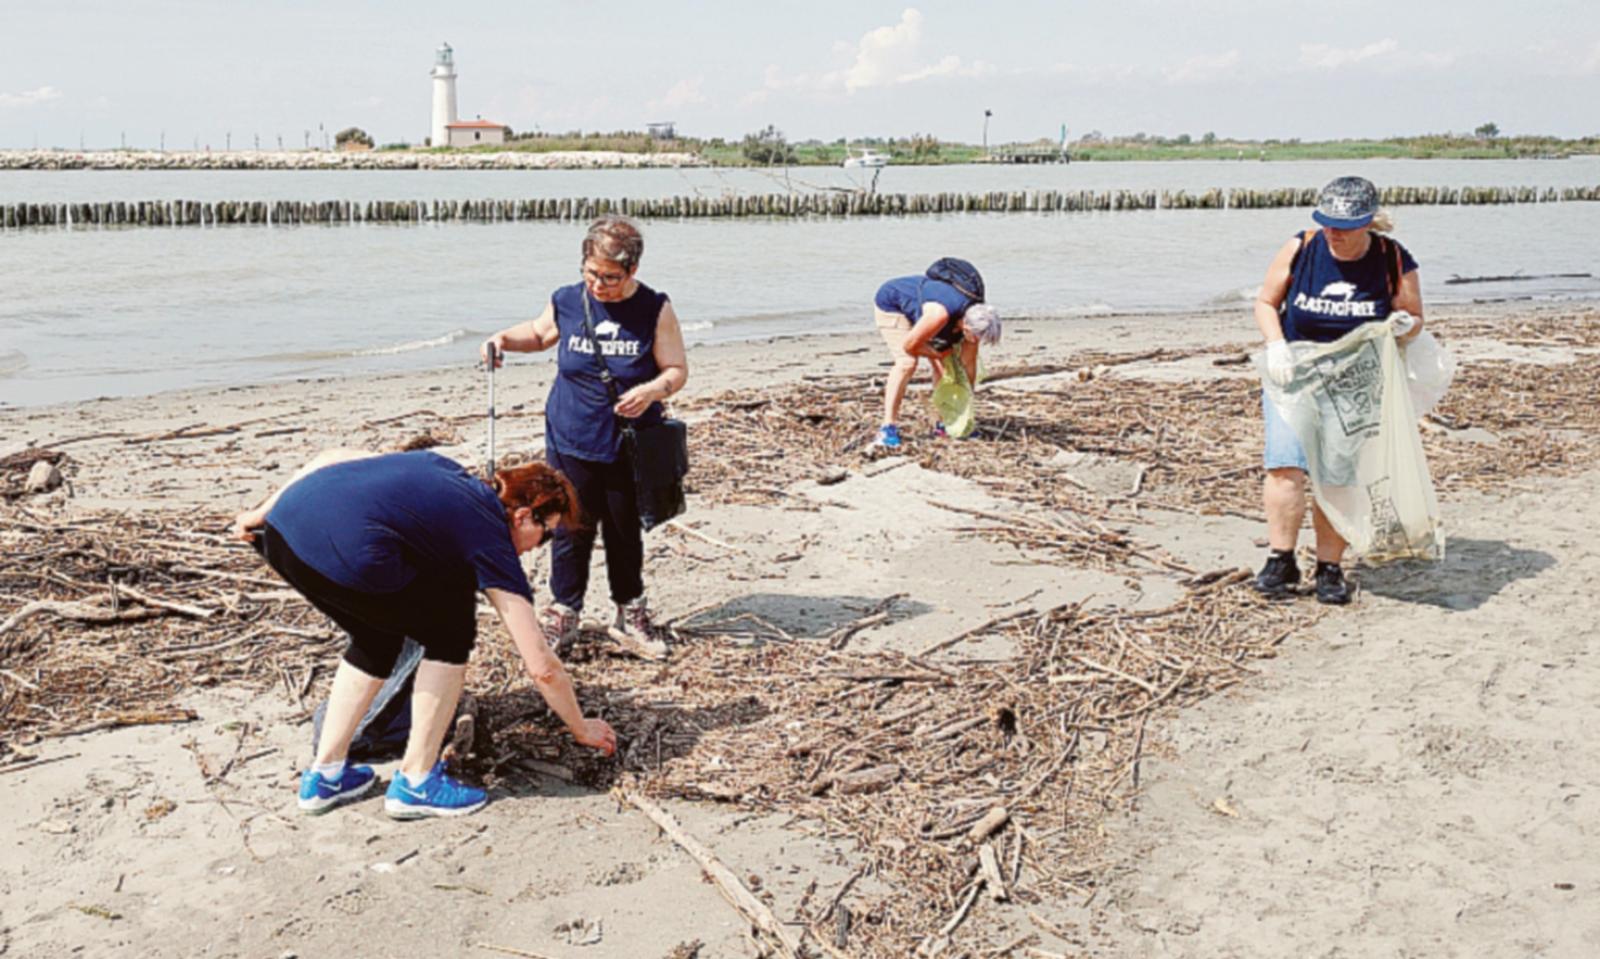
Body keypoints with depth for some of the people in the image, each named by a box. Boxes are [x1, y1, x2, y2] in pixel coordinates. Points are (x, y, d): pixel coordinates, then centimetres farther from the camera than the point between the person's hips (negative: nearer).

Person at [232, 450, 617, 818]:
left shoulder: (441, 470, 27)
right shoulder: (490, 540, 11)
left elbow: (334, 458, 20)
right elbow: (543, 667, 12)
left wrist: (261, 513, 21)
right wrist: (583, 730, 25)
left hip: (282, 525, 8)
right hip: (345, 553, -8)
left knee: (379, 636, 29)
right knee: (451, 634, 16)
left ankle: (325, 777, 33)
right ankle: (415, 784, 19)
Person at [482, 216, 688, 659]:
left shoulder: (654, 310, -9)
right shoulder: (566, 302, -3)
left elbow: (677, 369, -6)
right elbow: (539, 333, 17)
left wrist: (653, 390, -26)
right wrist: (505, 338, -2)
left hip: (629, 447, -1)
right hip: (571, 442, 1)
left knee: (626, 532, 12)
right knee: (571, 529, 7)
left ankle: (630, 613, 28)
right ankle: (564, 611, 24)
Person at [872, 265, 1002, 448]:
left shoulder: (974, 318, -19)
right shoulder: (940, 314, -42)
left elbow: (969, 364, -8)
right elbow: (909, 345, -31)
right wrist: (938, 354, -14)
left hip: (918, 305, 7)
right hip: (891, 303, -7)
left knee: (943, 364, 0)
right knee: (907, 362, -23)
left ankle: (944, 423, 12)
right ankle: (888, 427, -23)